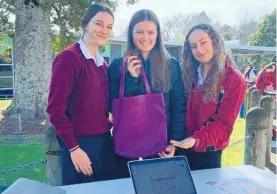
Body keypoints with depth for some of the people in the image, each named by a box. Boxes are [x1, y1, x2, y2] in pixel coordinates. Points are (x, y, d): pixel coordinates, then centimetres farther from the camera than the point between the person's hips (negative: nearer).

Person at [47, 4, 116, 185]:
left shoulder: (103, 63, 10)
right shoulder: (69, 57, -13)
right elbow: (56, 108, -16)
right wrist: (73, 148, -16)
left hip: (105, 141, 7)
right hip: (80, 144, -7)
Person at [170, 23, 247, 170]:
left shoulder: (234, 81, -14)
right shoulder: (190, 74, 3)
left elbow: (223, 123, -17)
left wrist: (197, 139, -32)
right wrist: (175, 139, -6)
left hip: (208, 152, -5)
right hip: (183, 147, 5)